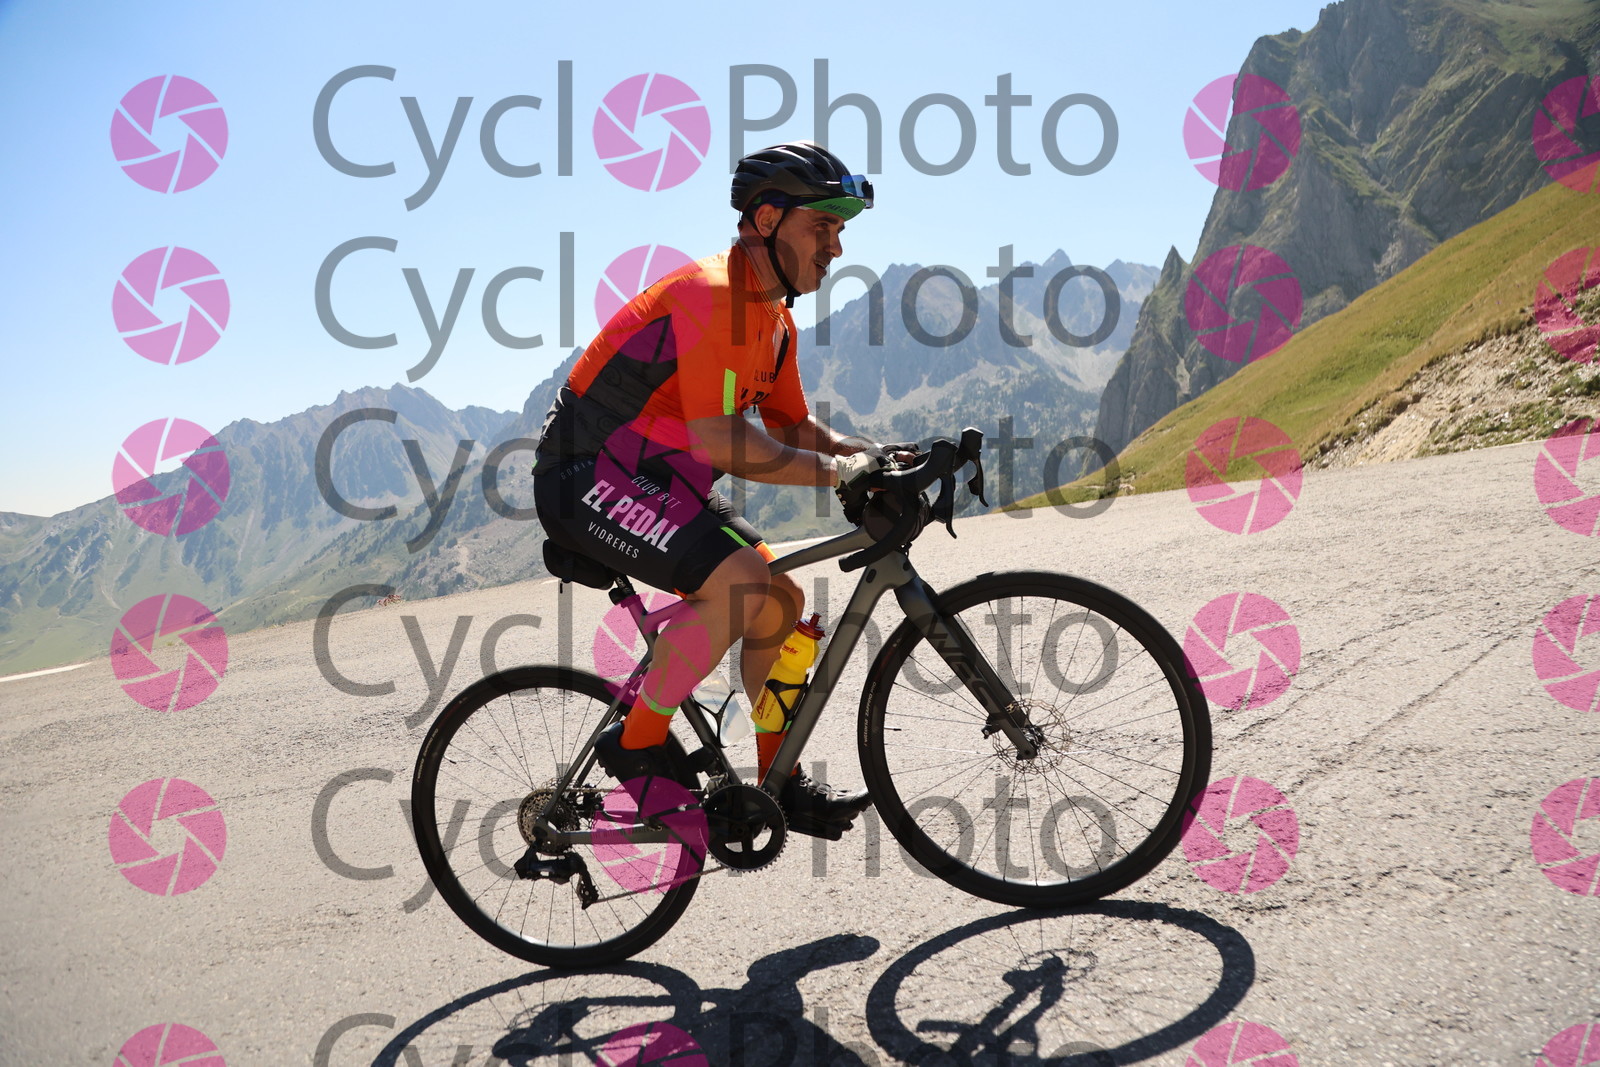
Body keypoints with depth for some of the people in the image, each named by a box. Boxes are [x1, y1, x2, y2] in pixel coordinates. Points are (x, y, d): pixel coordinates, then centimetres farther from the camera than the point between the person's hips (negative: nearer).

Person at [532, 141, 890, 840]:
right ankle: (637, 746, -8)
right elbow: (720, 442, -29)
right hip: (589, 478, -10)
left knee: (784, 600, 5)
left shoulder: (774, 318, 11)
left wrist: (875, 456, 0)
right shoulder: (710, 294, -21)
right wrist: (836, 472, -22)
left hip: (658, 482, 10)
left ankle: (782, 785, 15)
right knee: (744, 585, -27)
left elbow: (794, 427, 16)